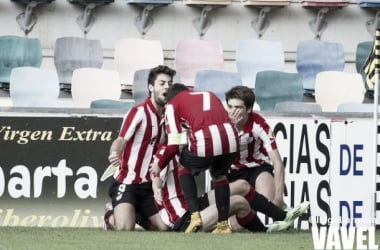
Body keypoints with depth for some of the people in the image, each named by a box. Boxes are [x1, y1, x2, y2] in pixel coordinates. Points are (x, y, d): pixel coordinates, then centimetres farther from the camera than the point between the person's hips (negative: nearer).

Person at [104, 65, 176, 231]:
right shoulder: (139, 112, -13)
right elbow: (121, 140, -21)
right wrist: (114, 153, -43)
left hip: (148, 185, 7)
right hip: (126, 182, -7)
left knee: (164, 228, -5)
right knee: (124, 228, -24)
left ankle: (136, 214, 23)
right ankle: (111, 216, 11)